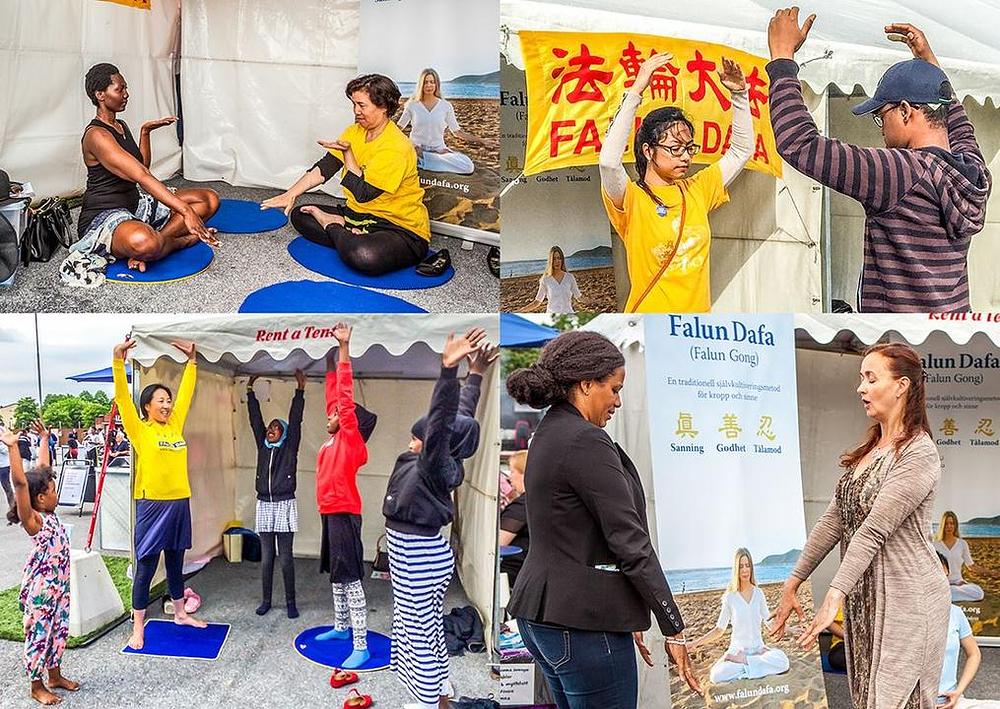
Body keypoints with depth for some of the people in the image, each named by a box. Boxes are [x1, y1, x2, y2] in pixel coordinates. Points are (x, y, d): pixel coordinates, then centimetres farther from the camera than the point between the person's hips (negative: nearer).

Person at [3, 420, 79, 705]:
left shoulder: (49, 514, 2)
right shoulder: (33, 520, -19)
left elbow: (43, 469, 10)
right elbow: (20, 482, -35)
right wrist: (12, 447, -43)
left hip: (59, 584, 8)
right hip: (40, 588, -8)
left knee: (58, 630, 19)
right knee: (39, 634, 6)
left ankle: (55, 675, 35)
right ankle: (37, 687, 19)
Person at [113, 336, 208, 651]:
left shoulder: (175, 425, 8)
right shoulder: (139, 429, -5)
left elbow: (185, 393, 15)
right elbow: (122, 397, -15)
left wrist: (191, 360, 15)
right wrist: (118, 360, -25)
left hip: (180, 503, 5)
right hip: (153, 505, -5)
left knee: (176, 564, 19)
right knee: (146, 568, 2)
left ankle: (180, 614, 33)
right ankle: (138, 628, 12)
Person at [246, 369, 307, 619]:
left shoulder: (289, 447, 0)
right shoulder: (262, 446, 9)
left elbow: (295, 420, -9)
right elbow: (255, 418, 8)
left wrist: (300, 389, -15)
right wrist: (250, 390, 6)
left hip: (285, 505, -4)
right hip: (264, 505, 4)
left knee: (285, 557, -1)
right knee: (266, 557, 8)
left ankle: (290, 602, 7)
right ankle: (266, 600, 17)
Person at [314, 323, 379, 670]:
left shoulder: (351, 439, -9)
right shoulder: (334, 440, 12)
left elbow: (346, 397, -15)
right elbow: (334, 397, 18)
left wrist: (344, 349, -18)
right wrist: (331, 363, 19)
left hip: (344, 515, -9)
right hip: (330, 515, 9)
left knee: (351, 580, -9)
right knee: (336, 576, 19)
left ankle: (361, 646, -8)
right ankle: (341, 627, 34)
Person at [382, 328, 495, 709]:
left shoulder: (433, 466, -22)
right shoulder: (443, 463, 2)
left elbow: (441, 421, -37)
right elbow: (460, 414, 9)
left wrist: (449, 367, -49)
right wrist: (474, 374, 13)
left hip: (419, 558, -10)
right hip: (420, 555, 10)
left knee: (420, 630, 2)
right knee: (429, 626, 21)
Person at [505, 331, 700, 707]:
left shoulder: (548, 434, 11)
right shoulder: (586, 441, -19)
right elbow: (630, 541, -18)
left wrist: (627, 617, 17)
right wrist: (674, 629, -11)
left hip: (540, 613, 10)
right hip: (582, 621, -10)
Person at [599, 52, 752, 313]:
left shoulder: (696, 191, 9)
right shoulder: (632, 199, -8)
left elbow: (742, 150, 19)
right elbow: (608, 161, -28)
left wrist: (739, 93, 7)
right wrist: (635, 91, -26)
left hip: (698, 310, 5)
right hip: (650, 313, -5)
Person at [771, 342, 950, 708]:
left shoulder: (918, 453, -15)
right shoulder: (868, 450, 10)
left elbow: (873, 530, -22)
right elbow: (833, 520, 8)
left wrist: (834, 596, -25)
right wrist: (793, 583, 6)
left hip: (905, 599, -8)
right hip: (863, 597, 8)